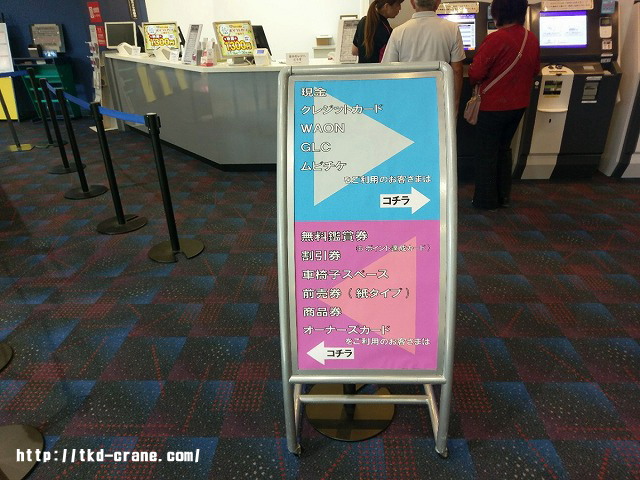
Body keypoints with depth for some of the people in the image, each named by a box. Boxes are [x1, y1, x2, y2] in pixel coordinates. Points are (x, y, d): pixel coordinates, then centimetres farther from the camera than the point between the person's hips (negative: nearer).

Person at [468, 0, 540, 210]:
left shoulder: (496, 39, -20)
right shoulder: (532, 39, 3)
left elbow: (475, 73, -20)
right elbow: (535, 71, 13)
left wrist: (475, 82, 1)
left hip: (493, 106, -6)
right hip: (518, 105, 7)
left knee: (487, 153, 6)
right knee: (504, 148, 19)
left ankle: (486, 199, 14)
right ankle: (503, 196, 26)